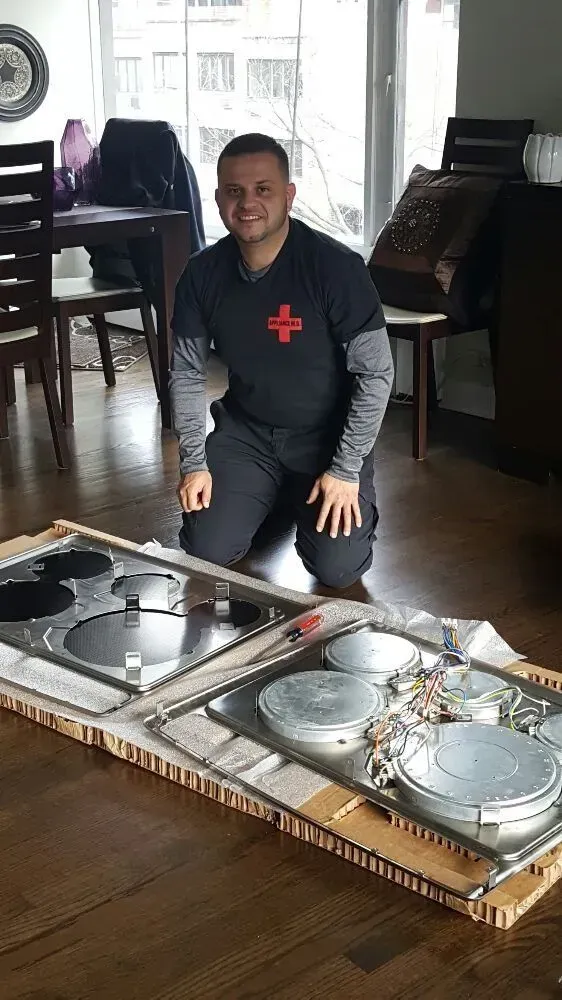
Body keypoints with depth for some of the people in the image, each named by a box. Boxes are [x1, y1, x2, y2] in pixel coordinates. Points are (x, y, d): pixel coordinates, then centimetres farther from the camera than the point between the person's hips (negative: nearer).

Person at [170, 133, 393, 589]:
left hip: (328, 434, -3)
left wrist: (346, 470, -19)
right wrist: (194, 462, -7)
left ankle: (305, 501, 18)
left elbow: (376, 373, -18)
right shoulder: (203, 272, -8)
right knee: (206, 551, -11)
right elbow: (187, 371, 1)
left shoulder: (336, 267, -22)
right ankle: (271, 500, 21)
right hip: (246, 430, 3)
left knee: (336, 568, -17)